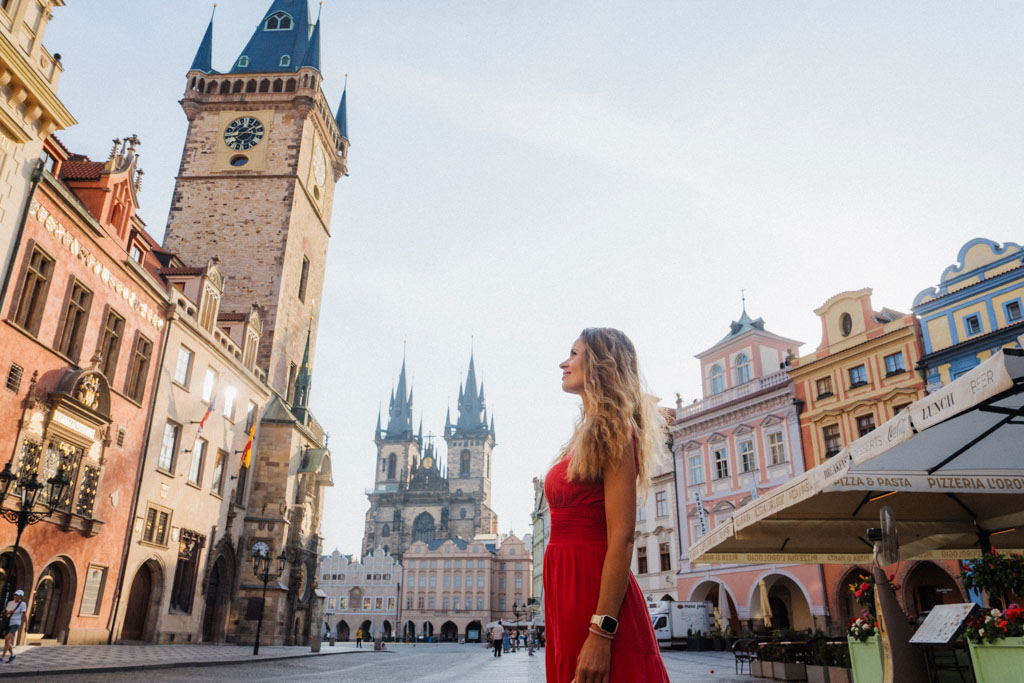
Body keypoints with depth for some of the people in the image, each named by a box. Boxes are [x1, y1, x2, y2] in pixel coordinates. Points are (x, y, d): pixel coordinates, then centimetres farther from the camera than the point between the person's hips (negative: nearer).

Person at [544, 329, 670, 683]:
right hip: (566, 587, 9)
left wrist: (601, 632, -23)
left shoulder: (611, 431, -11)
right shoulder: (585, 435, 16)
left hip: (594, 589, -8)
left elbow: (622, 538, -19)